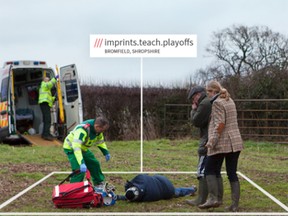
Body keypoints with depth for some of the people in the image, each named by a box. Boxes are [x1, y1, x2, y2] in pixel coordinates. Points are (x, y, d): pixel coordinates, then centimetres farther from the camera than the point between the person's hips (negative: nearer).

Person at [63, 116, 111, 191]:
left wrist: (106, 152, 1)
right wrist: (81, 163, -53)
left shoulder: (98, 129, -11)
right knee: (79, 170, -22)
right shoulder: (82, 130, -39)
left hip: (83, 148, 8)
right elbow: (76, 147, -46)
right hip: (71, 148, -8)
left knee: (94, 164, 13)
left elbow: (100, 141, 11)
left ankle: (99, 185, 32)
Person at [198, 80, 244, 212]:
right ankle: (235, 205, 4)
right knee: (232, 173, 6)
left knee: (210, 170, 3)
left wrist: (213, 140, -17)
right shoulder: (230, 101, 17)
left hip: (222, 143, -8)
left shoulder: (217, 103, -10)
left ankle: (213, 198, -7)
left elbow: (220, 124, -18)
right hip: (235, 142, 8)